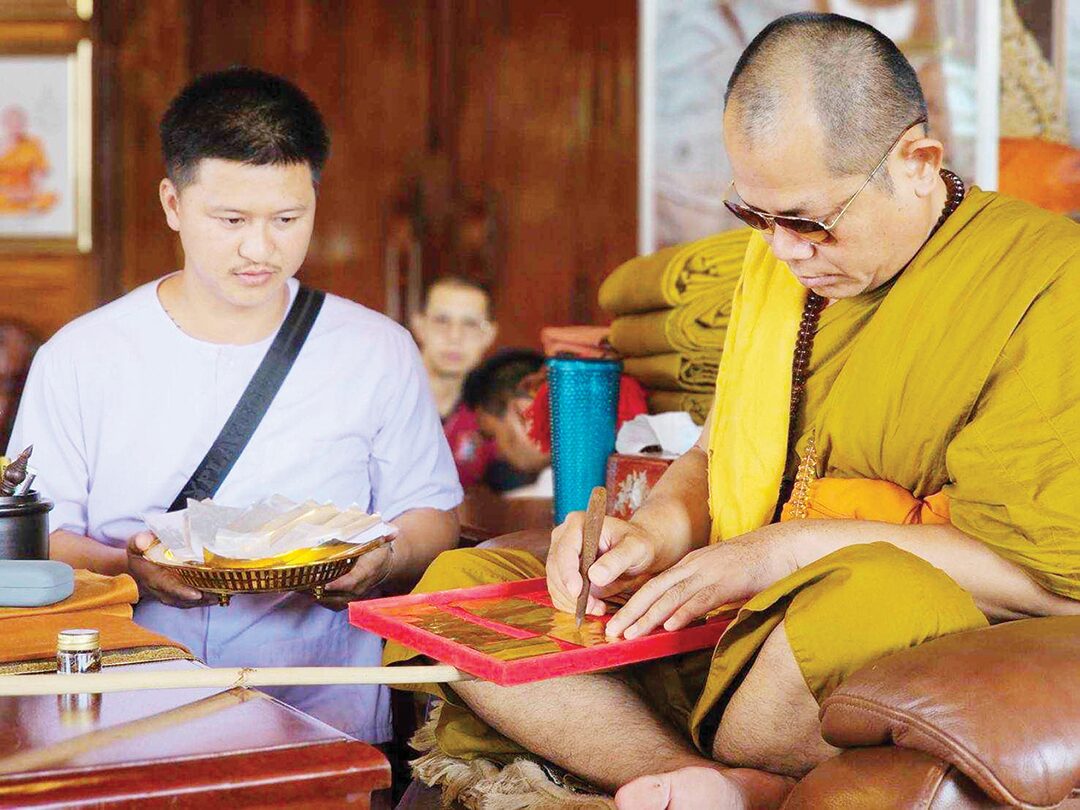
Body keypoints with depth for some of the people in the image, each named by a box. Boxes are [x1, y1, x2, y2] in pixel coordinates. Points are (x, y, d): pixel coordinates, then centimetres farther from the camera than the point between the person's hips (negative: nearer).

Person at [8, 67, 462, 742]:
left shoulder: (379, 352, 8)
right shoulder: (78, 358, 6)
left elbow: (432, 517, 14)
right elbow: (34, 539, 5)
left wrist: (383, 561, -9)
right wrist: (130, 572, -16)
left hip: (326, 717, 0)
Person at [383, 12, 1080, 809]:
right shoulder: (776, 259, 14)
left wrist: (778, 551, -16)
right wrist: (656, 533, -1)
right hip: (731, 639, 7)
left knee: (882, 600, -41)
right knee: (456, 586, -3)